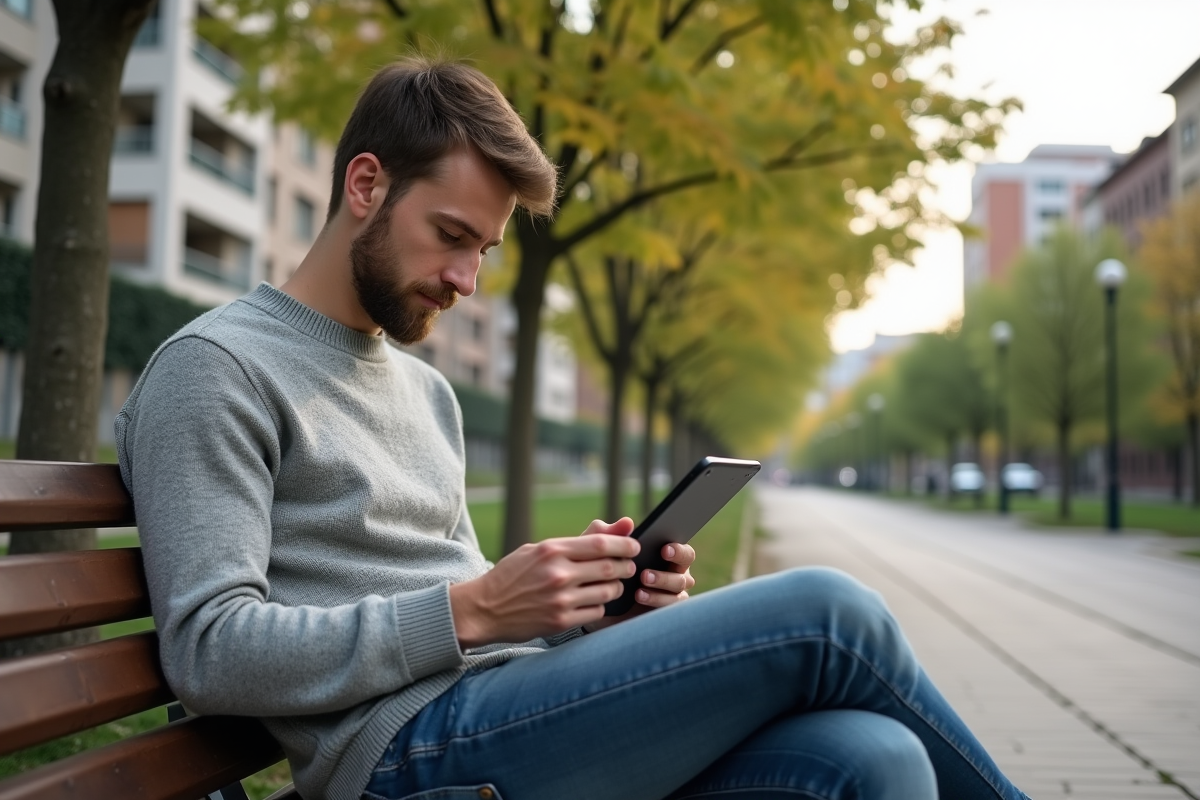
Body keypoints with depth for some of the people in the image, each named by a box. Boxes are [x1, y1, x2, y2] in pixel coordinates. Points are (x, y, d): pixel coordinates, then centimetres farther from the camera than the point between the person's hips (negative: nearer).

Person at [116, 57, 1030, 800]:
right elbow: (210, 653, -11)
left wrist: (595, 595, 2)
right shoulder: (217, 368, -2)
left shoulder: (428, 392, 22)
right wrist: (474, 610, -18)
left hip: (526, 712, 7)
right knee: (825, 613, -17)